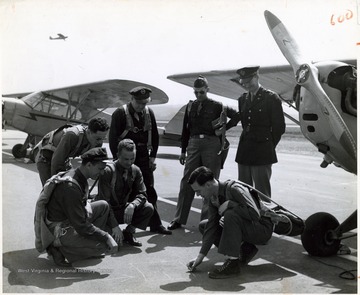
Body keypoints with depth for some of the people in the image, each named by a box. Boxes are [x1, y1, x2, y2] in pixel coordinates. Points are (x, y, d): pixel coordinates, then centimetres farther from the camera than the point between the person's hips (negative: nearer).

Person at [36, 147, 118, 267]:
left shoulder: (79, 176, 0)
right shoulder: (71, 186, -29)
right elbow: (81, 226, -27)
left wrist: (87, 207, 2)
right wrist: (106, 237, -22)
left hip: (69, 220, 10)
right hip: (59, 229, -10)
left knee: (103, 206, 7)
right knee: (103, 246, -20)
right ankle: (59, 248, -8)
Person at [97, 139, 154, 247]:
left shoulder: (135, 171, -3)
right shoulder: (108, 171, -20)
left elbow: (142, 194, -4)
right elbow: (104, 201, -23)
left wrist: (132, 205, -28)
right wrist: (115, 226, -29)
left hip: (124, 209, 5)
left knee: (148, 208, -18)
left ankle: (128, 233, -1)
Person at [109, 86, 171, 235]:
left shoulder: (149, 113, 6)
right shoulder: (120, 113, -9)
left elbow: (154, 136, 13)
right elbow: (113, 138, -9)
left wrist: (152, 156, 8)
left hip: (143, 157, 4)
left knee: (149, 190, 4)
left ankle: (155, 224, 11)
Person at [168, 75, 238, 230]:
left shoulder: (216, 106, 2)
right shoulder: (190, 106, 12)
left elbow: (237, 116, 4)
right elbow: (185, 129, 15)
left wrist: (224, 128, -4)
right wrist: (183, 150, 14)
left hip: (211, 144, -3)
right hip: (194, 144, 3)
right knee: (186, 181, 1)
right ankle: (179, 219, 8)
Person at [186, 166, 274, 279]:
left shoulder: (234, 188, -25)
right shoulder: (213, 197, -1)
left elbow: (255, 214, -34)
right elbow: (211, 227, -1)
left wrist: (228, 204, -28)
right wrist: (200, 256, -4)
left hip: (263, 229, -9)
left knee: (231, 215, -35)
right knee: (204, 225, 5)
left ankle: (233, 263, -25)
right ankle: (245, 250, 4)